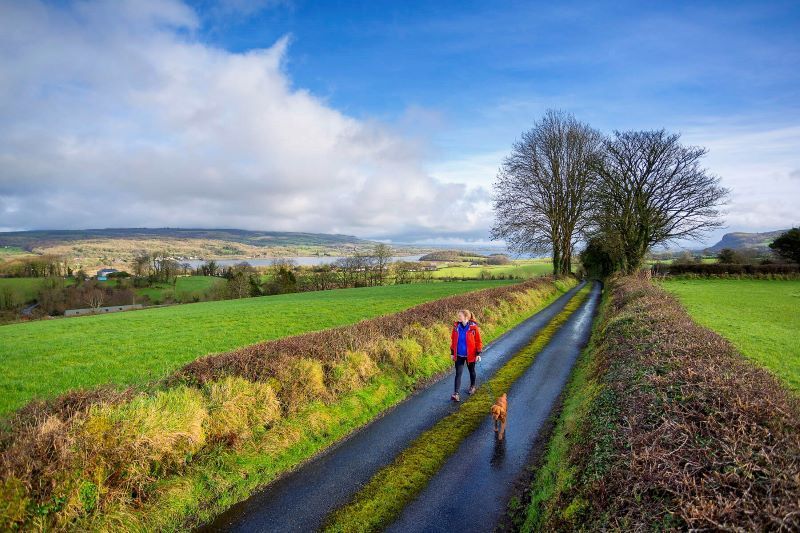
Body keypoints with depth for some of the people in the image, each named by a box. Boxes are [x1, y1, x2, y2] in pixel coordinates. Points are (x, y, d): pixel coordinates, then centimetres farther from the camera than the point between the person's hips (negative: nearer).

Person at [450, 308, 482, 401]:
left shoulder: (473, 327, -15)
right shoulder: (456, 326, -6)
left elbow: (478, 341, -8)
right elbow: (453, 340, 4)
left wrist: (478, 353, -8)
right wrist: (452, 352, 6)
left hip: (470, 355, -2)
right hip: (459, 355, 2)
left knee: (471, 371, 20)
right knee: (458, 373, -3)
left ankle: (472, 386, 44)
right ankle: (456, 393, -5)